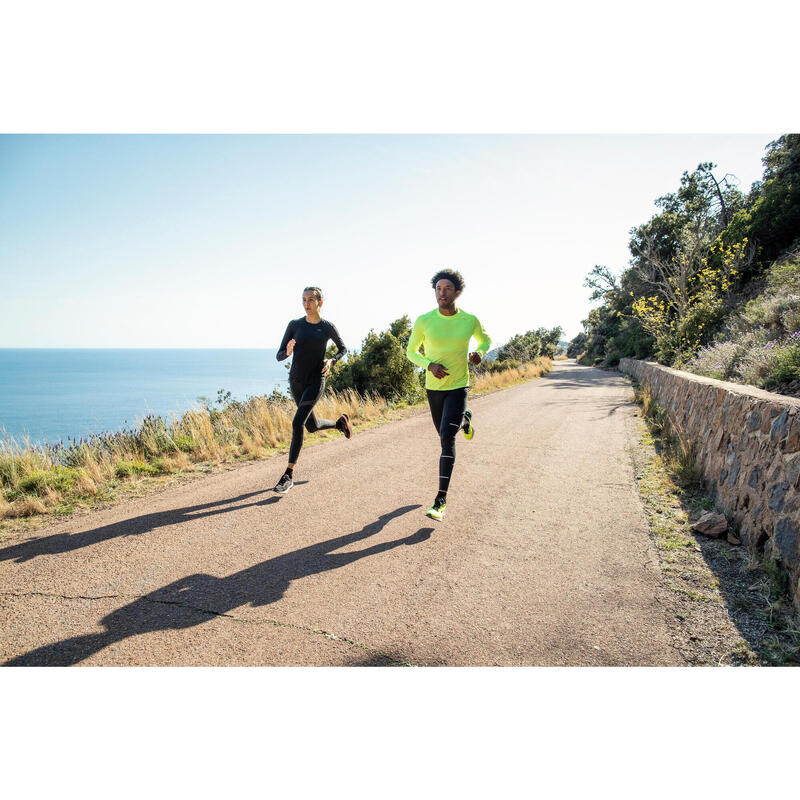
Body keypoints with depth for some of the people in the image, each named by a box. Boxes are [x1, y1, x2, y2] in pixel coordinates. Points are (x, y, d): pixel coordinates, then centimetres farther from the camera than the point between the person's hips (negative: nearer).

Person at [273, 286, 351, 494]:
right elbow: (279, 356, 0)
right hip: (296, 381, 4)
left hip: (316, 381, -4)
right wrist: (288, 352, -23)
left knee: (297, 423, -19)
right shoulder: (294, 325, 0)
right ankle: (340, 422, 48)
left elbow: (343, 349, 14)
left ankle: (289, 474, -13)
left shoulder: (328, 327, -3)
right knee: (312, 426, 15)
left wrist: (331, 361, -7)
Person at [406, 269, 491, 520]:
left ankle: (441, 500, -15)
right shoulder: (423, 321, -10)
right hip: (434, 386, 3)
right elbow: (411, 351, 3)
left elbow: (485, 339, 13)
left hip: (458, 387, -2)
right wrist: (429, 365, -17)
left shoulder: (470, 320, -8)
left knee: (447, 437, -18)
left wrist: (479, 352, -11)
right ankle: (464, 419, 59)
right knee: (444, 434, 20)